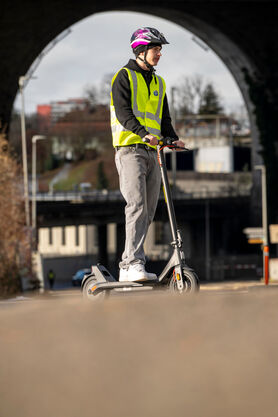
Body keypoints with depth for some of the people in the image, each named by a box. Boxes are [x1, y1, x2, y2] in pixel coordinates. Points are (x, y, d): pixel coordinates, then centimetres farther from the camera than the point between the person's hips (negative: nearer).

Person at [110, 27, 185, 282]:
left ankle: (128, 268, 8)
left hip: (152, 152, 7)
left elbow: (164, 119, 18)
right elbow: (123, 112, -14)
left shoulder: (158, 84, 22)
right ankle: (134, 263, -25)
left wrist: (173, 138, -3)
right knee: (137, 205, -20)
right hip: (130, 149, -7)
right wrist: (143, 133, -29)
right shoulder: (124, 77, 1)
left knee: (148, 211, 4)